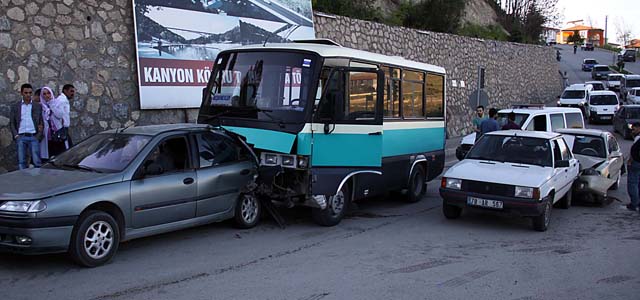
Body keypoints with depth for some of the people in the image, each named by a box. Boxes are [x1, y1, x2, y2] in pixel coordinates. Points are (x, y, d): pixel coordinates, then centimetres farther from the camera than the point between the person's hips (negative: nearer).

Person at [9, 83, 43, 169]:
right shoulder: (15, 107, 11)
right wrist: (16, 135, -3)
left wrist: (39, 135, -4)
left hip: (33, 137, -1)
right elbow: (12, 123, 10)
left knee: (36, 161, -5)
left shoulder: (38, 107, 11)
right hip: (21, 137, 1)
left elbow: (42, 122, 8)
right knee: (21, 161, 0)